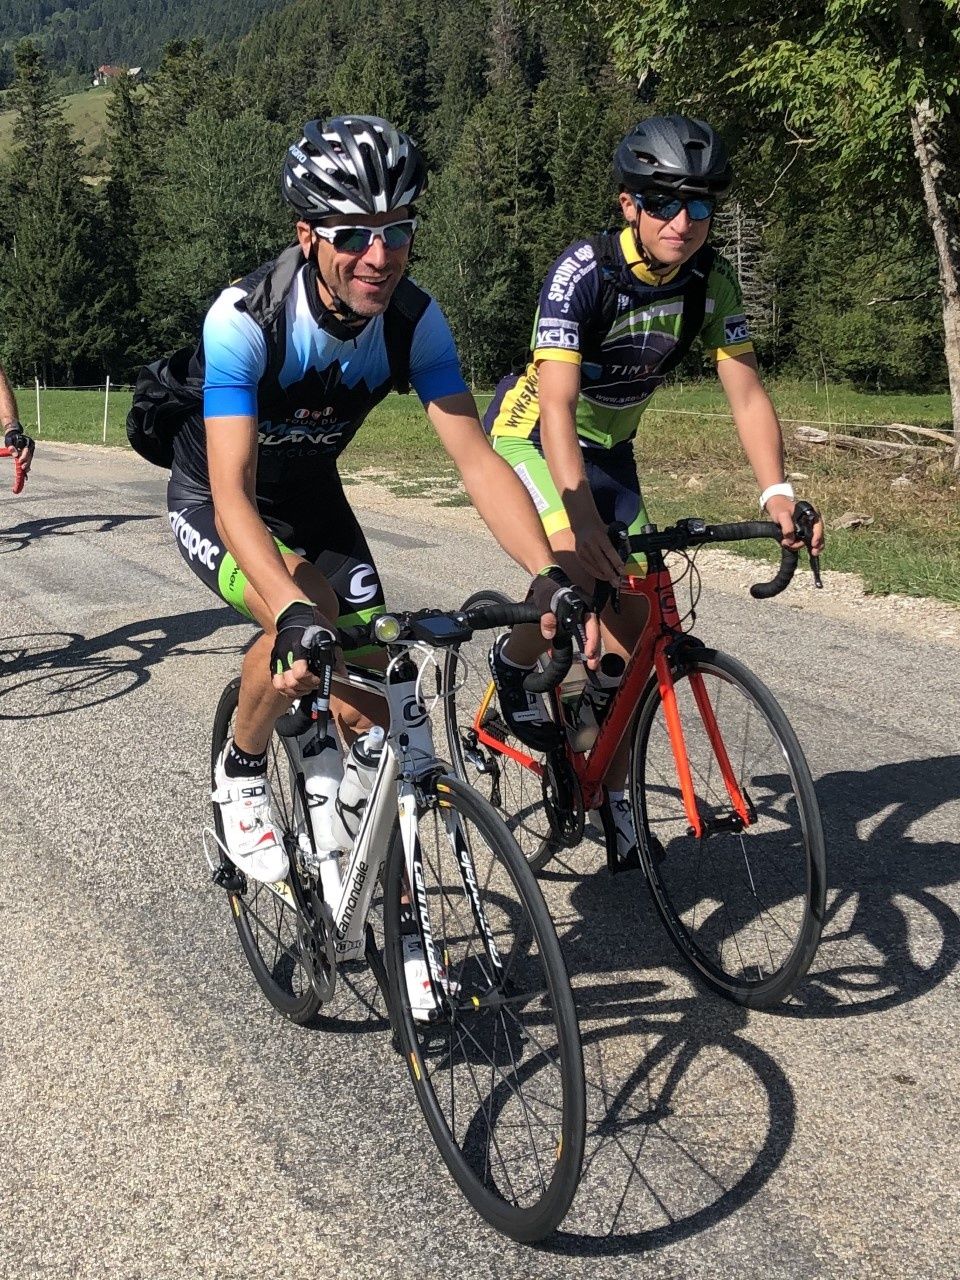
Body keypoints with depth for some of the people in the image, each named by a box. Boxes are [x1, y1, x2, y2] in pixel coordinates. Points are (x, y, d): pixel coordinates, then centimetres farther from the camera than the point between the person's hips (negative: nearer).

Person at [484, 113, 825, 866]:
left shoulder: (712, 282, -13)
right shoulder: (583, 273, -29)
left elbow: (746, 392, -15)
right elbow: (557, 403, -36)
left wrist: (777, 492, -31)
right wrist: (580, 515, -49)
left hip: (609, 445, 5)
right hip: (530, 432, -5)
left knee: (632, 615, -1)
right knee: (579, 572, -31)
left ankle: (612, 791, 14)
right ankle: (513, 664, 2)